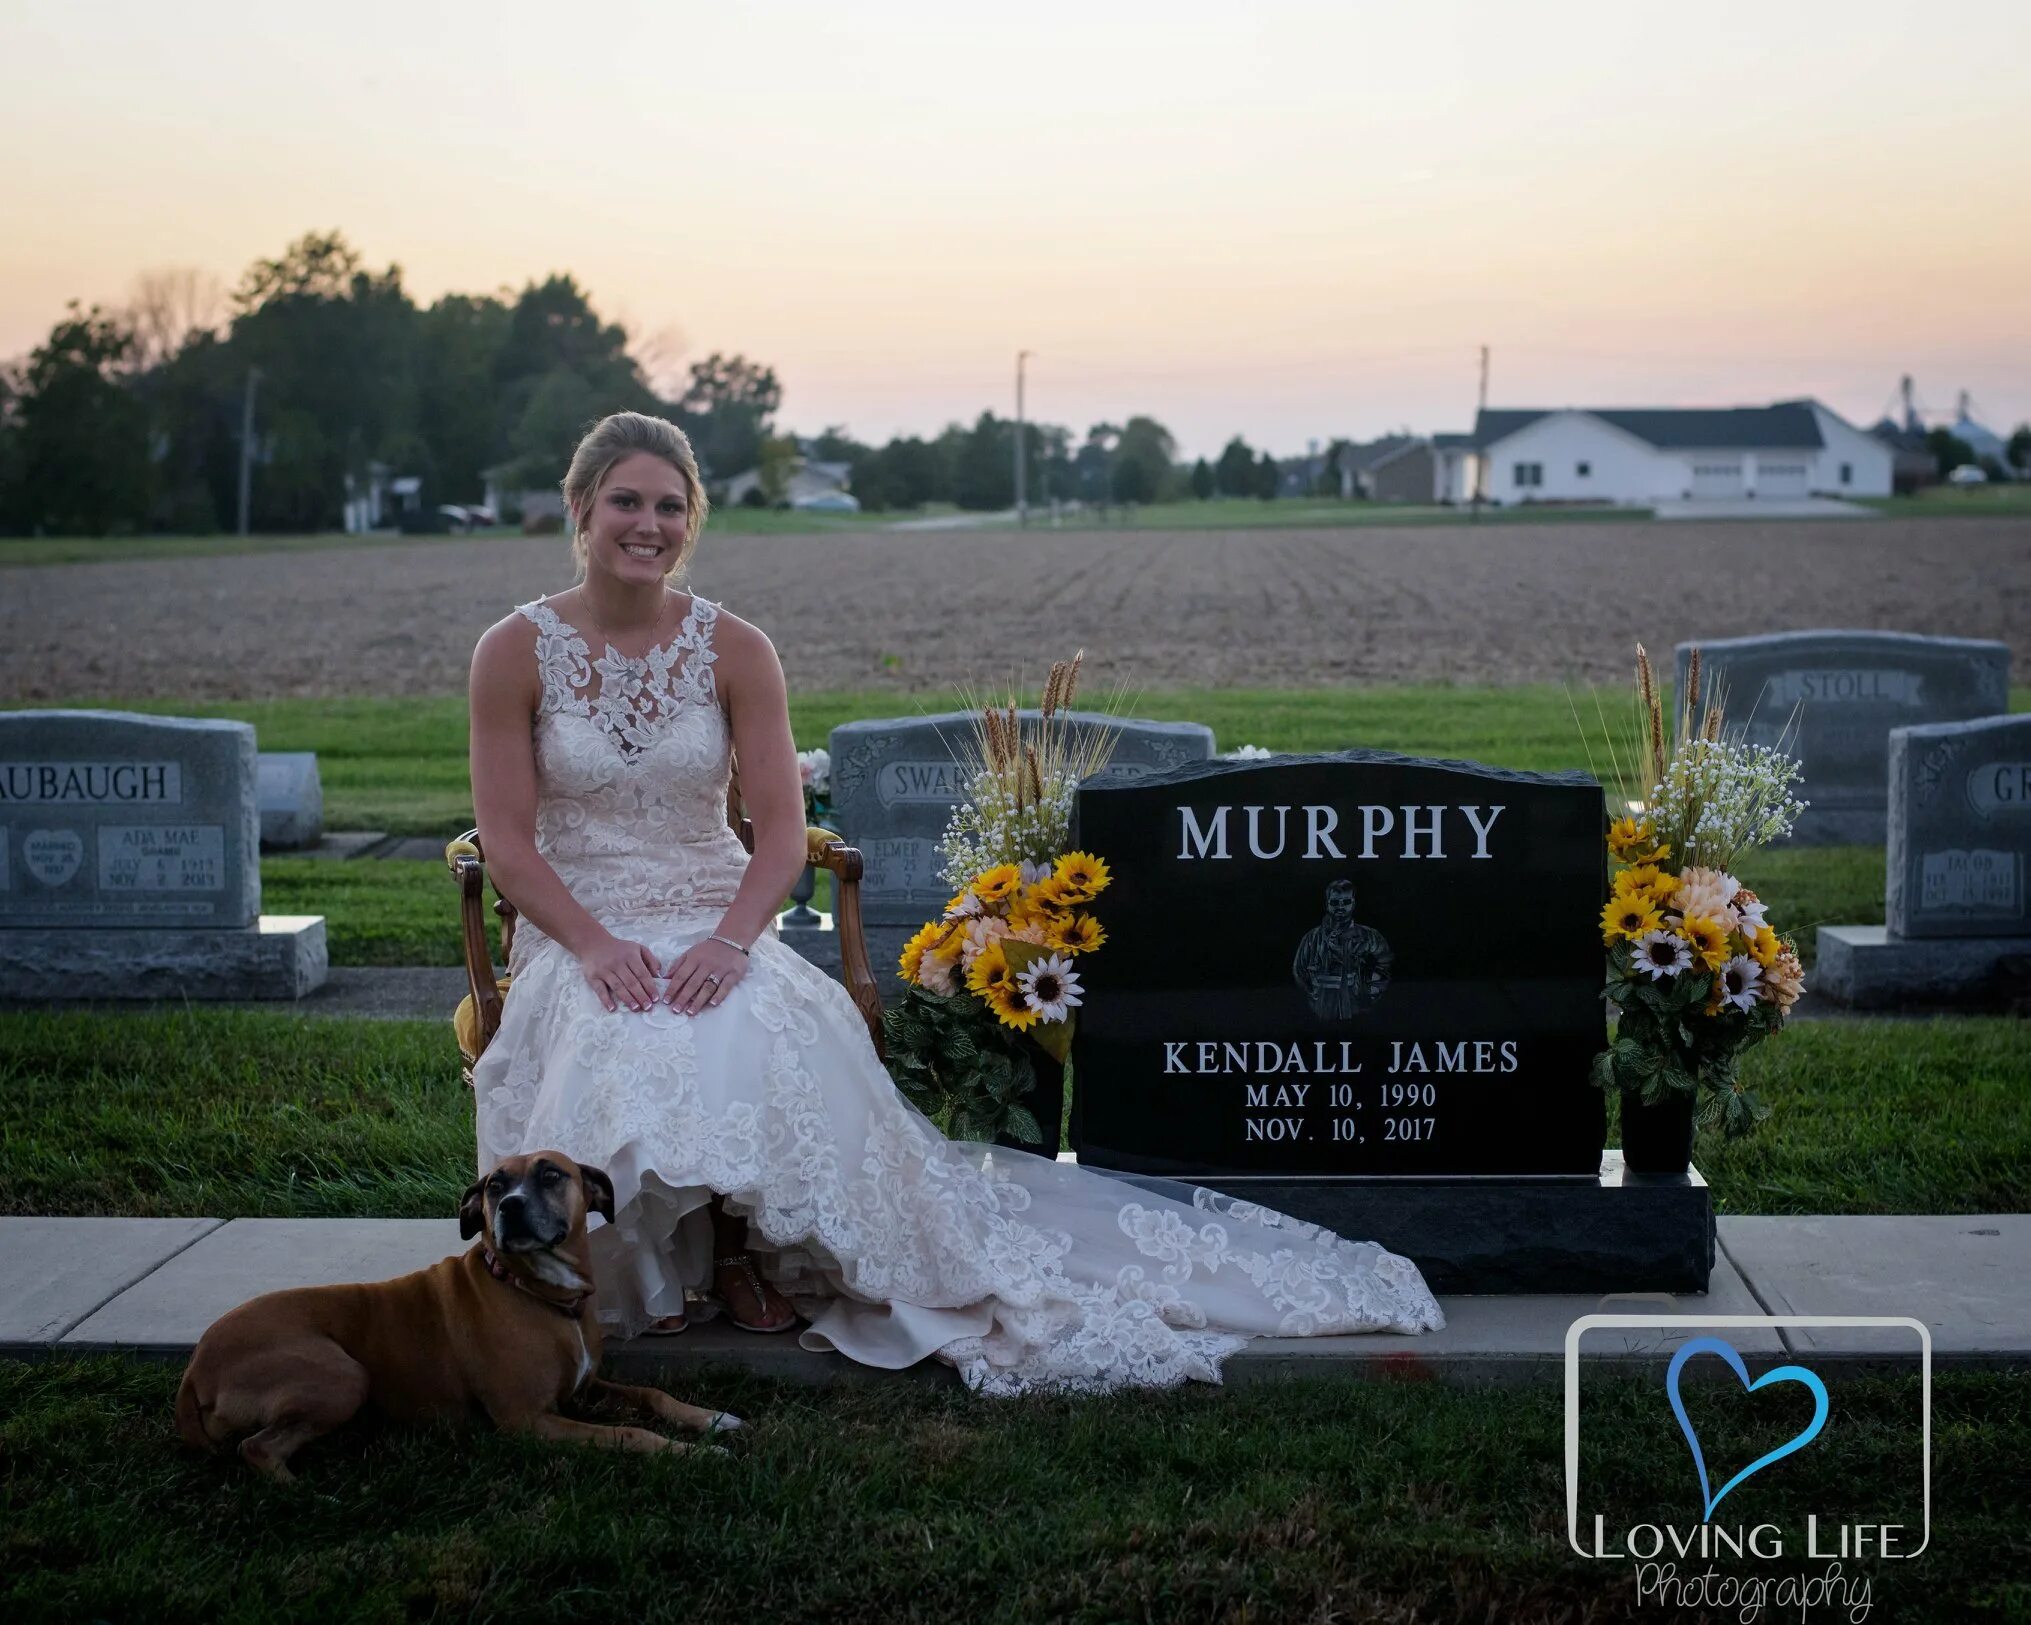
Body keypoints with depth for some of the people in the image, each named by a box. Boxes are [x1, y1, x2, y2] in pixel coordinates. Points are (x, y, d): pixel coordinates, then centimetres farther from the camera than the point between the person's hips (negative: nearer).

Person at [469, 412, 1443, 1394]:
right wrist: (594, 945, -18)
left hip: (717, 932, 1)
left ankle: (748, 1246, -7)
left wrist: (730, 939, -19)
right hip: (576, 938, -1)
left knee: (766, 1045, -34)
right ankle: (643, 1269, -8)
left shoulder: (732, 649, 3)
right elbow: (506, 837, -3)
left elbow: (780, 829, -1)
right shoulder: (516, 651, 1)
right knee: (630, 1054, -35)